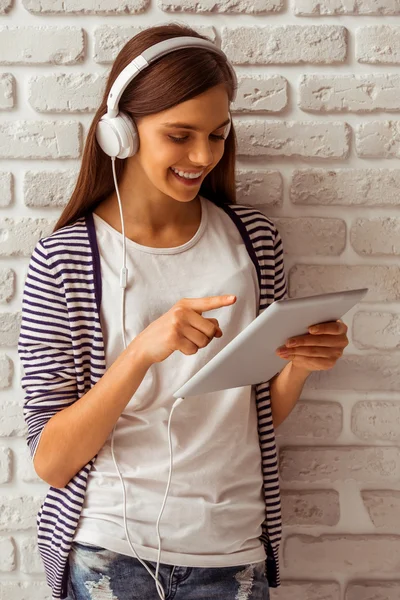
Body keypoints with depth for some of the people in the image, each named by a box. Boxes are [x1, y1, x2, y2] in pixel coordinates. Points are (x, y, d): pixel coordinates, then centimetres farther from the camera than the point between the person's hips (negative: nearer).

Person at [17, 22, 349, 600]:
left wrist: (300, 365, -13)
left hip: (234, 553, 3)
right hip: (108, 554, -3)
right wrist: (143, 351, -25)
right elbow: (50, 461, -13)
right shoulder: (62, 261, -11)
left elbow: (264, 414, 8)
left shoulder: (254, 238, -1)